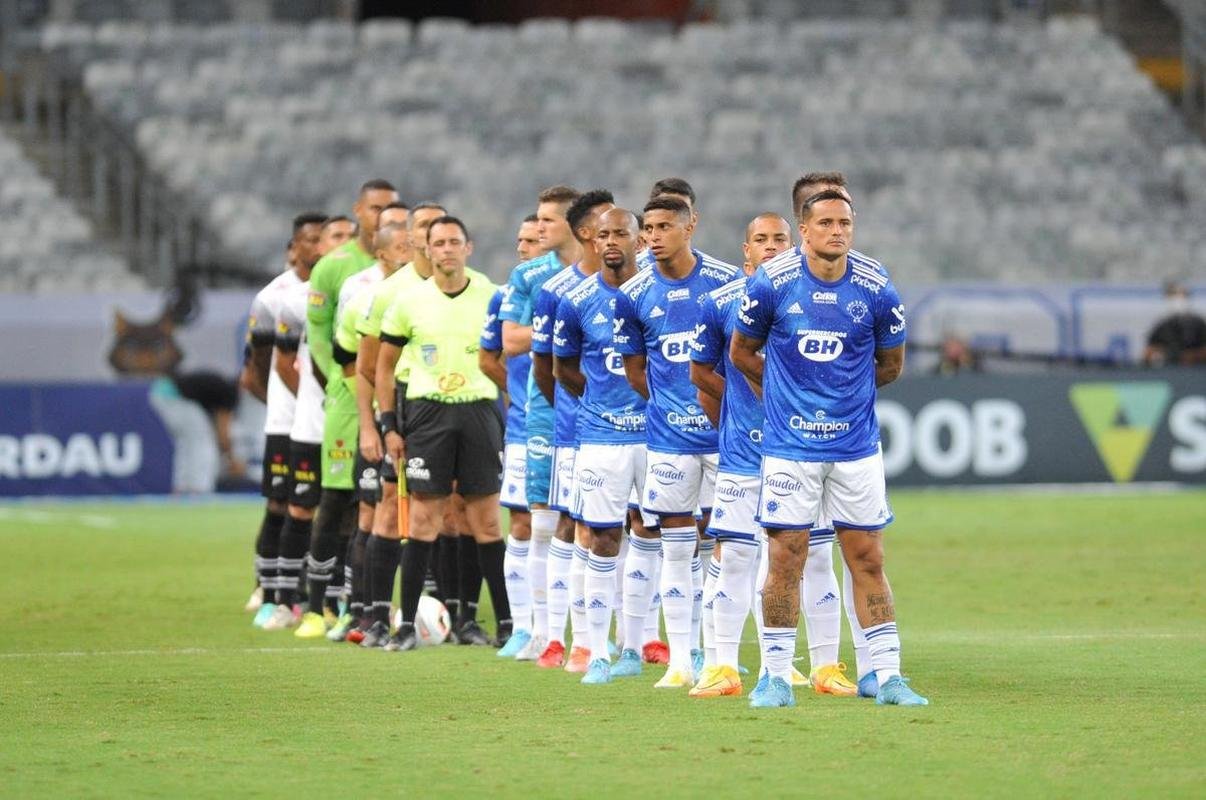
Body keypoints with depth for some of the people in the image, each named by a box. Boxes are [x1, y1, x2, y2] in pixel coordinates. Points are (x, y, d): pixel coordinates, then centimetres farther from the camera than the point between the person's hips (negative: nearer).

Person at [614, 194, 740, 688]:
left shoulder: (726, 280, -4)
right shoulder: (634, 295, 0)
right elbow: (634, 368, 11)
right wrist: (670, 406, 5)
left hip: (724, 429, -1)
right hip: (669, 437, 1)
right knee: (676, 549, 3)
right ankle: (680, 660, 7)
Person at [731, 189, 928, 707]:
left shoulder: (876, 290, -4)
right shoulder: (770, 283, -6)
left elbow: (891, 364, 12)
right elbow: (742, 352, 9)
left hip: (856, 445, 1)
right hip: (789, 446, -1)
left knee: (868, 561, 3)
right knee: (785, 560, -1)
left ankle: (887, 676, 7)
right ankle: (777, 676, 8)